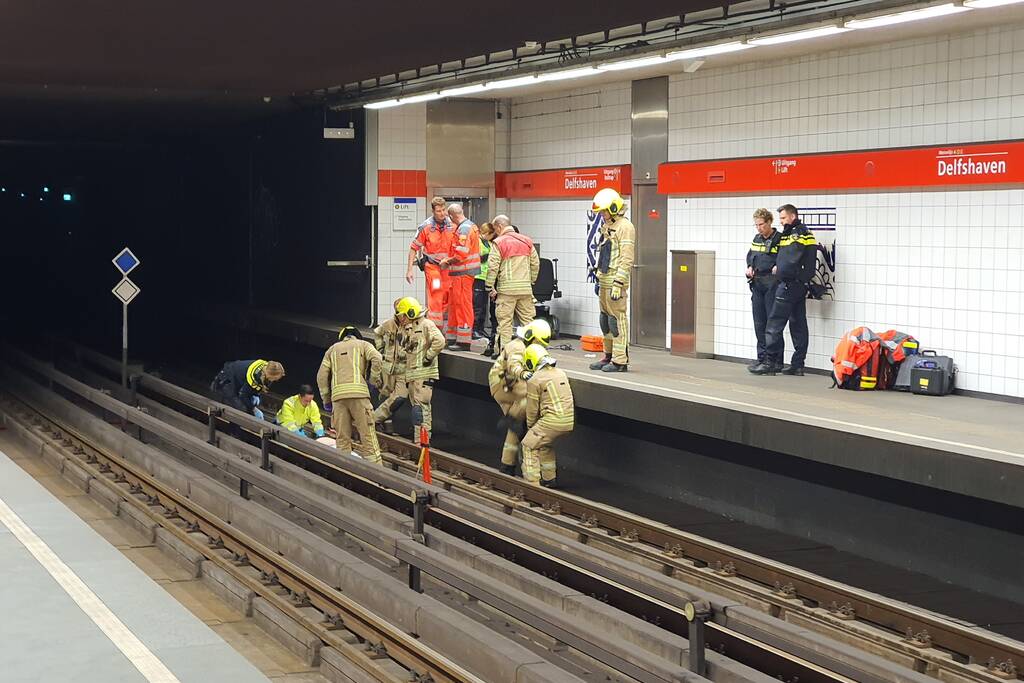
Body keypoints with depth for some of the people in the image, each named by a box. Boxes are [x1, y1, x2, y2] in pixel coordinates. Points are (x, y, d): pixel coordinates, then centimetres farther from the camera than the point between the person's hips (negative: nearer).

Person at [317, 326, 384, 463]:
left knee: (342, 438, 6)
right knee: (367, 435, -4)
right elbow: (376, 358, -4)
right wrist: (375, 379, 8)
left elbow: (321, 376, 17)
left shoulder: (333, 348, 26)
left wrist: (326, 400, 20)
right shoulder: (363, 344, 18)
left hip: (337, 394, 3)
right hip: (358, 391, -3)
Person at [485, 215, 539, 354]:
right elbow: (535, 264, 12)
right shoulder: (527, 241, 10)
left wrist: (490, 287, -2)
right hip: (525, 288, 4)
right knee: (527, 319, 10)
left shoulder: (499, 242, -6)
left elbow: (492, 267, -9)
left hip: (507, 289, -4)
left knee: (505, 321, 1)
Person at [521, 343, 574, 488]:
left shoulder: (534, 380, -6)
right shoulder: (560, 373, 15)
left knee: (530, 445, 7)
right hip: (569, 421, 7)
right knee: (546, 444, 28)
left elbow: (532, 409, 0)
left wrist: (530, 427, 15)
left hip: (552, 420, -7)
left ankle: (532, 481, 2)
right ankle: (549, 478, 33)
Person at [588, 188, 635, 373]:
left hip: (616, 283, -9)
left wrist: (618, 284, -21)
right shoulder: (606, 227, 18)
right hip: (605, 282, 9)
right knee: (605, 320, 13)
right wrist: (599, 280, 23)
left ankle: (620, 361, -5)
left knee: (617, 320, -7)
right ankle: (609, 356, 21)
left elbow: (626, 259, -18)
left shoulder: (625, 227, -12)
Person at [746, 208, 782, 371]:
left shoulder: (780, 239, -8)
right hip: (757, 284, 7)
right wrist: (749, 267, 10)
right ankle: (762, 357, 17)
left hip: (772, 283, -7)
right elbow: (750, 255, 28)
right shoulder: (756, 239, 14)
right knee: (759, 322, 9)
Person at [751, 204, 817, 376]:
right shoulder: (805, 232, 16)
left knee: (774, 325, -5)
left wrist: (778, 270, -5)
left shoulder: (796, 235, -15)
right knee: (798, 325, 9)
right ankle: (798, 365, 11)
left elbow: (790, 263, -21)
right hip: (801, 285, 10)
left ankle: (771, 362, -4)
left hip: (790, 284, -10)